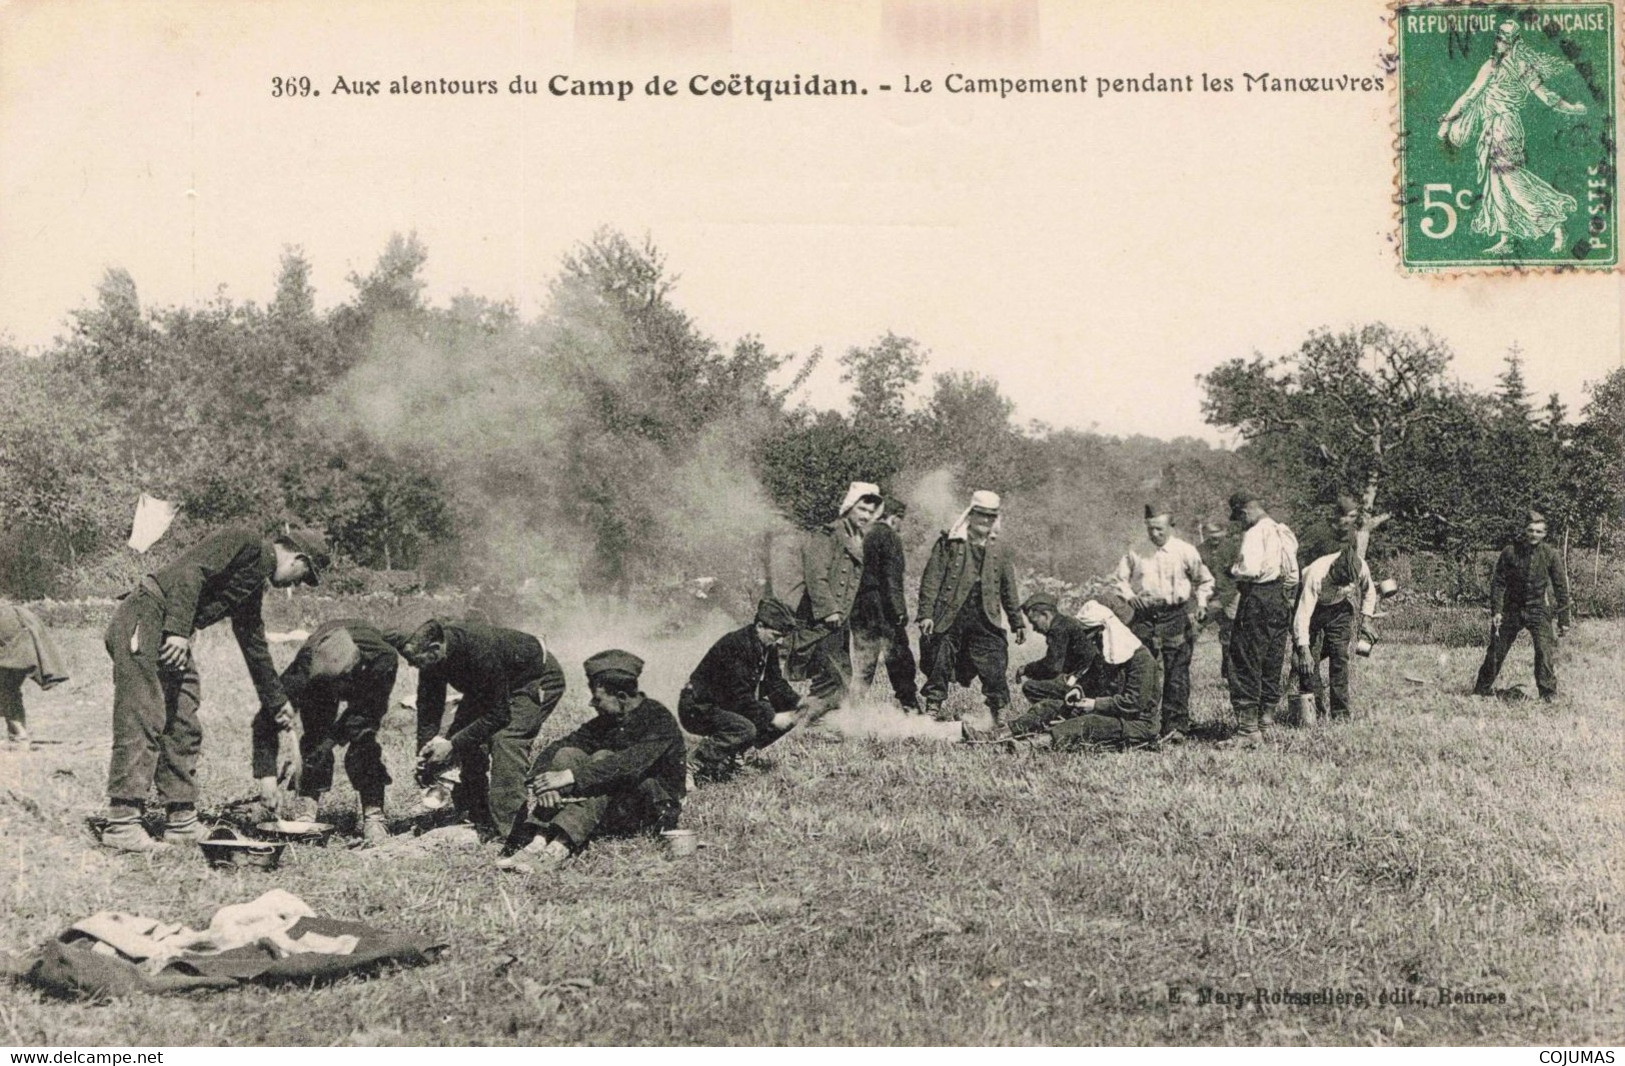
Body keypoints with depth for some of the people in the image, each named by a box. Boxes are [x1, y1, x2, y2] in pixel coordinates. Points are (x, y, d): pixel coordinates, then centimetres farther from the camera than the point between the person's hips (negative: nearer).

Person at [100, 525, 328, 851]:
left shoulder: (253, 587, 23)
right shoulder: (246, 543, -5)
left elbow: (256, 649, 30)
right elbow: (190, 572, -19)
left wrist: (281, 708, 32)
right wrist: (179, 630, -26)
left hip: (172, 639, 10)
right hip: (144, 621, -10)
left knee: (184, 729, 9)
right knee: (143, 723, -13)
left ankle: (182, 823, 14)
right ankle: (121, 825, -14)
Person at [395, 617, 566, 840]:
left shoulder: (481, 650, -41)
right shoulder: (430, 655, -18)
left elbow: (498, 714, -32)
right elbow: (428, 706, -7)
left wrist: (452, 744, -30)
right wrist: (425, 753, -18)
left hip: (539, 680, -8)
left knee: (505, 738, -25)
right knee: (466, 739, -4)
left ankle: (506, 831, -24)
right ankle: (475, 818, 9)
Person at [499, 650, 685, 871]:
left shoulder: (660, 721, -14)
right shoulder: (606, 721, 5)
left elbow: (631, 764, -32)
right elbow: (555, 749, -4)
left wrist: (570, 776, -37)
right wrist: (542, 782, -26)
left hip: (656, 812, -6)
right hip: (616, 809, 6)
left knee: (603, 760, -29)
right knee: (567, 754, -15)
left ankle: (560, 845, -44)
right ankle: (538, 840, -33)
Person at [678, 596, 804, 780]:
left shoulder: (768, 647, 0)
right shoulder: (735, 646, -28)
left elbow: (775, 683, 6)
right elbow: (741, 697, -29)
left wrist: (799, 703, -9)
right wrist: (772, 718, -29)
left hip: (727, 705, 9)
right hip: (697, 708, -9)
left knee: (787, 717, 0)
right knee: (745, 729, -34)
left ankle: (731, 753, 10)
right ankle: (697, 764, -17)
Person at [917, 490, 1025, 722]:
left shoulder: (1000, 549, 14)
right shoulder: (949, 542, 3)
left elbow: (1009, 589, 19)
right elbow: (931, 579, -2)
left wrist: (1018, 622, 16)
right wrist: (926, 614, -10)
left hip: (986, 619, 2)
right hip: (949, 616, -2)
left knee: (995, 671, -4)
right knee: (939, 667, 1)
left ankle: (1000, 716, 7)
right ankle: (932, 712, 13)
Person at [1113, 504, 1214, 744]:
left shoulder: (1185, 551, 3)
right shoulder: (1136, 553, 8)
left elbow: (1204, 581, 14)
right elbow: (1121, 577, 19)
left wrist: (1201, 603, 1)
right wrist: (1128, 594, 0)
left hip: (1176, 615, -2)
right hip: (1145, 617, 2)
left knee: (1177, 675, -4)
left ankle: (1177, 726, -1)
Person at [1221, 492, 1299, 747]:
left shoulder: (1256, 533, -12)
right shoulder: (1286, 534, 14)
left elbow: (1250, 569, -22)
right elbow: (1293, 575, 16)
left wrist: (1233, 571, -4)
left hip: (1258, 599, -9)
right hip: (1282, 600, 9)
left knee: (1246, 666, -6)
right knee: (1272, 666, 13)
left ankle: (1248, 728, -10)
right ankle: (1265, 722, 18)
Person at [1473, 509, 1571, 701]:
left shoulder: (1550, 555, -6)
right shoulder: (1510, 552, -5)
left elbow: (1561, 588, -2)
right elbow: (1498, 582, -1)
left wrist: (1563, 620, -3)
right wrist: (1496, 610, -10)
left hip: (1539, 609, -1)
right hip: (1512, 608, 1)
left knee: (1545, 650, -16)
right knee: (1496, 649, 7)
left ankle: (1549, 693, -8)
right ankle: (1482, 688, 22)